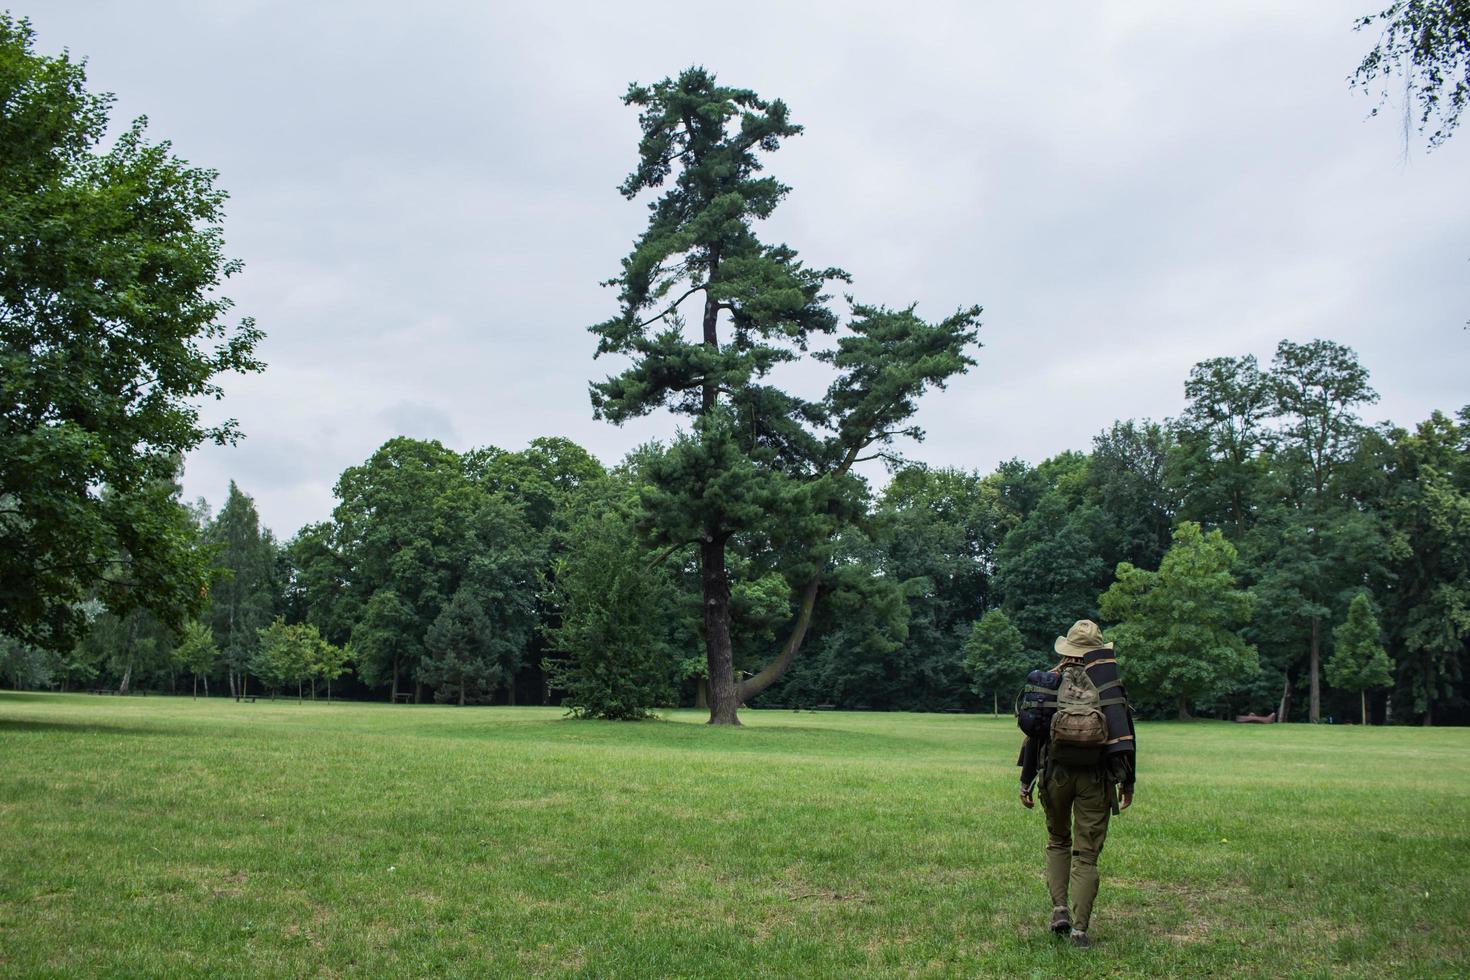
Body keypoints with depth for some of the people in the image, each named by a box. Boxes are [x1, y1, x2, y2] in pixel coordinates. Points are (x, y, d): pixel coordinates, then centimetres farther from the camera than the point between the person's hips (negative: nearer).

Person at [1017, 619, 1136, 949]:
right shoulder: (1109, 684, -2)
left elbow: (1034, 732, 2)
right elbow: (1122, 733, -9)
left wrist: (1026, 781, 7)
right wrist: (1127, 779, -5)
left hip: (1055, 773, 1)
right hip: (1095, 777, -1)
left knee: (1058, 842, 22)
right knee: (1086, 853, 5)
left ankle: (1060, 907, 7)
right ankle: (1080, 928, -1)